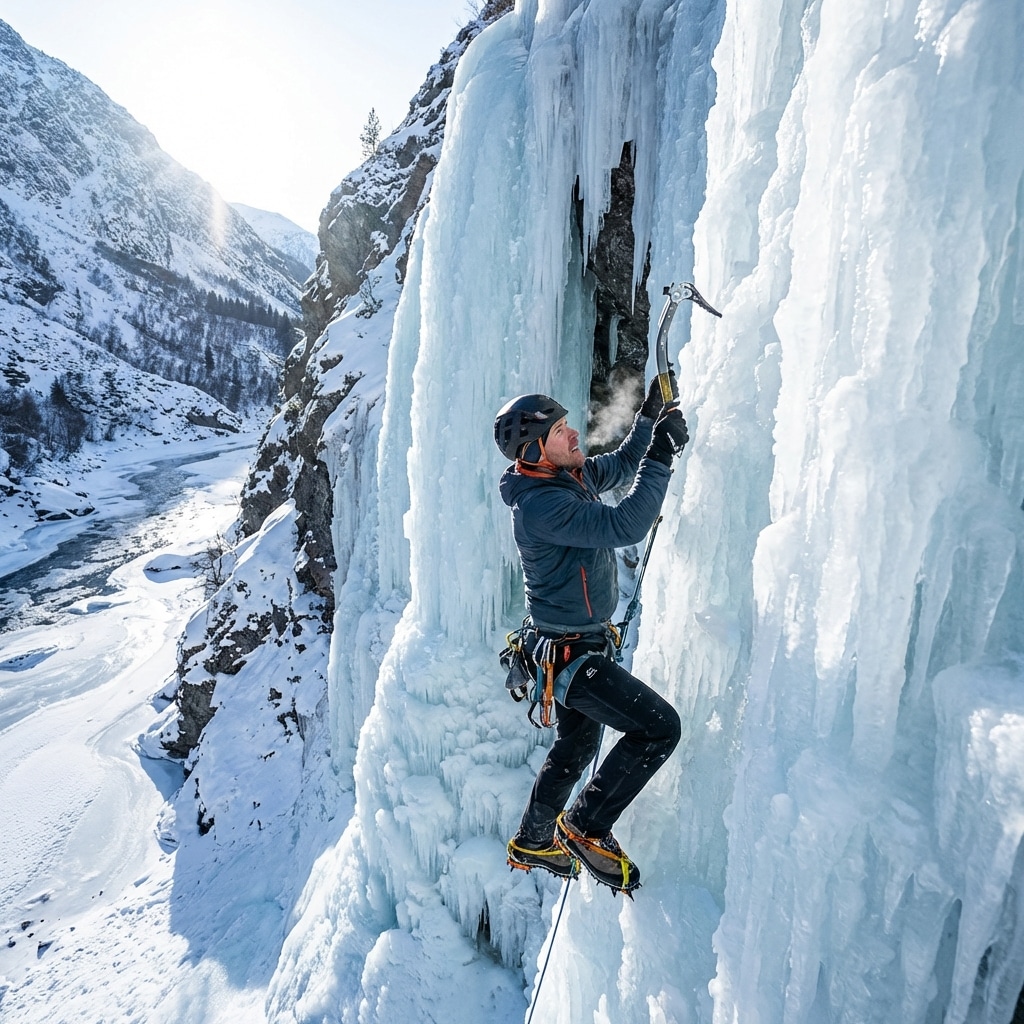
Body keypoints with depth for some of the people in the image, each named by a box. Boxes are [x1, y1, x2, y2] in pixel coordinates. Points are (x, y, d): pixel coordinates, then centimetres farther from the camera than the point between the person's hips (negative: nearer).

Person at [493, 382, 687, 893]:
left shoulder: (573, 474, 1)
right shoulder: (540, 505, -27)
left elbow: (621, 465, 19)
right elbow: (624, 526, -36)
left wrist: (649, 416, 7)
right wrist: (662, 454, -29)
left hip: (581, 643, 10)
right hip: (567, 653, -10)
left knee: (574, 747, 24)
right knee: (659, 726, -12)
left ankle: (532, 842, 46)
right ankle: (584, 827, 7)